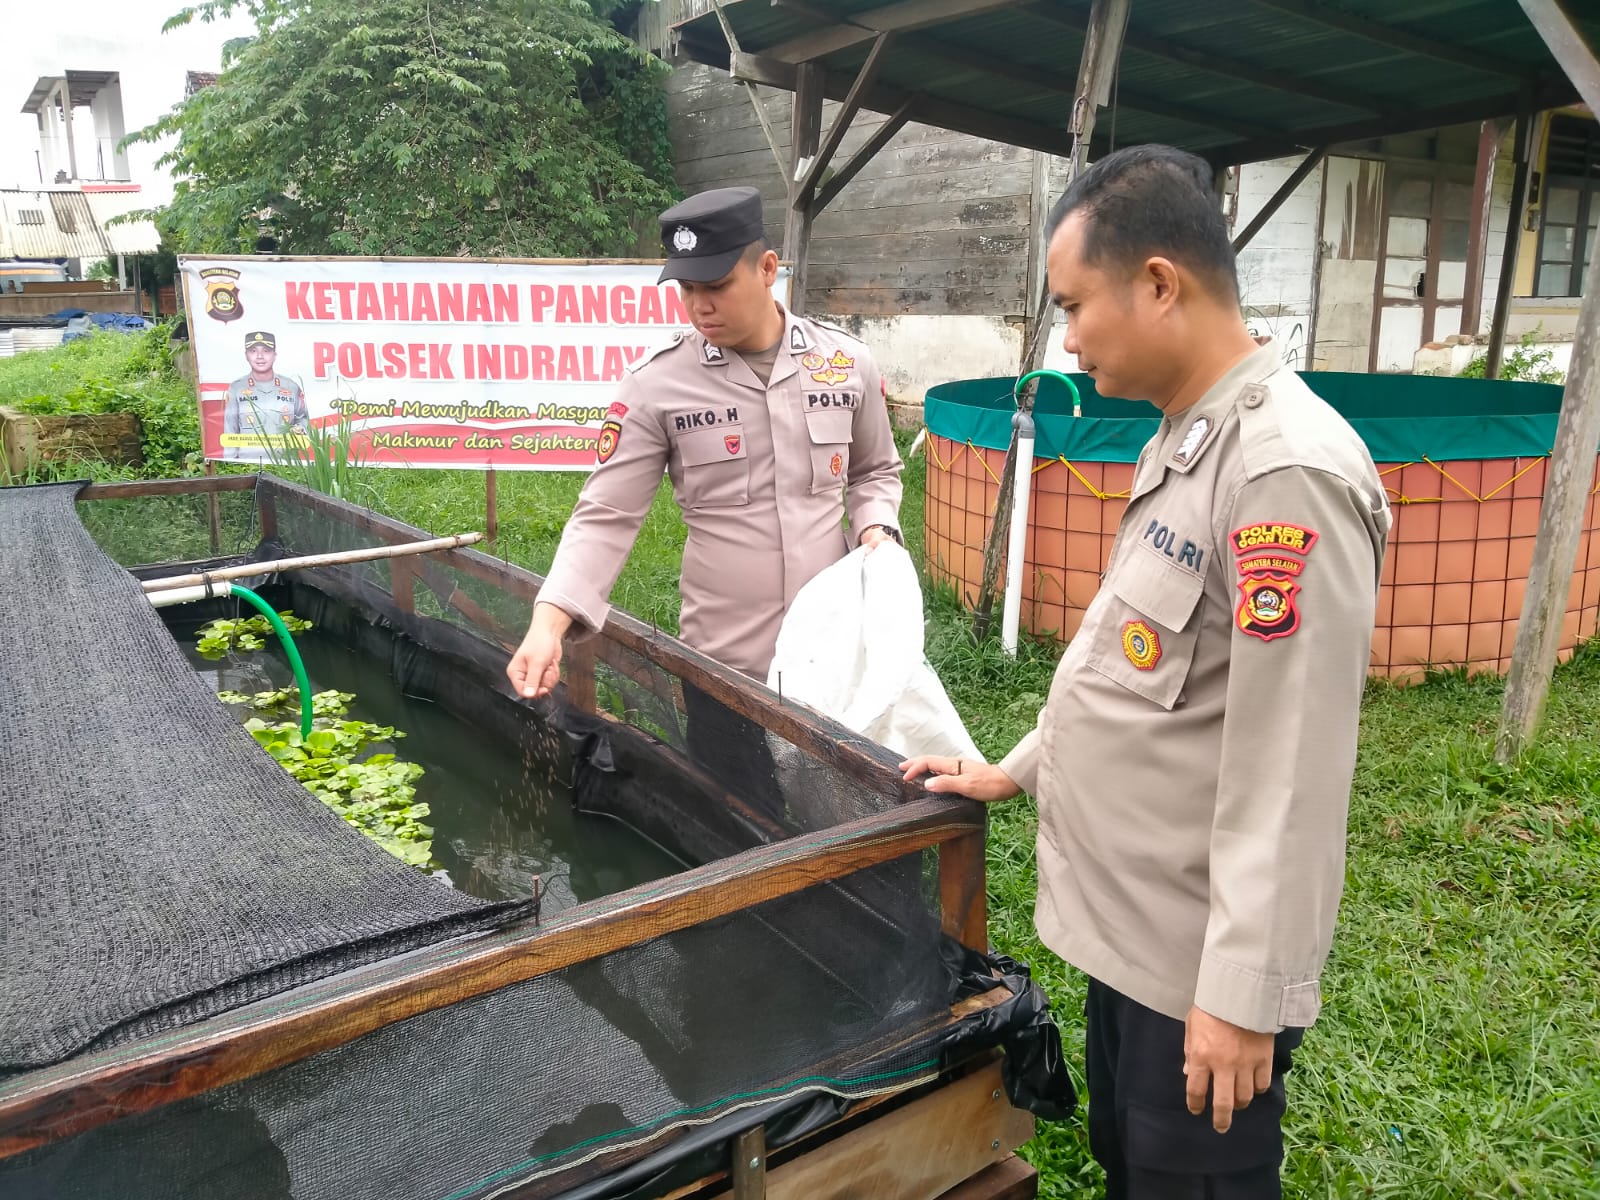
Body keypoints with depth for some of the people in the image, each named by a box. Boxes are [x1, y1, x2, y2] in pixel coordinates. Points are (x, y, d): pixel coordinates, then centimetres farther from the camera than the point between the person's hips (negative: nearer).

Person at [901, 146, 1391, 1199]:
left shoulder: (1289, 470, -25)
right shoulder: (1186, 440, 7)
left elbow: (1289, 772, -25)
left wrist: (1244, 994, -20)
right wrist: (1018, 768, 16)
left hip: (1202, 963, -9)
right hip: (1130, 919, 9)